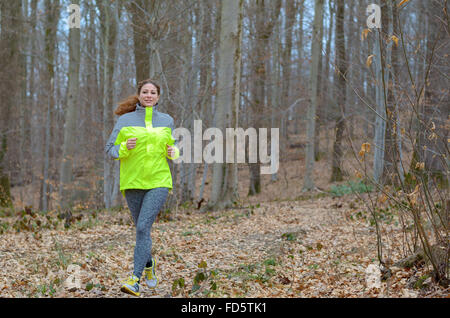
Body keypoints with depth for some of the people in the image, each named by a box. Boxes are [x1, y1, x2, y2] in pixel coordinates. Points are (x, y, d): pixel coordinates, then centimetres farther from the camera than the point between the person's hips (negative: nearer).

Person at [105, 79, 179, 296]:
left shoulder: (167, 120, 9)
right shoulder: (125, 120, 4)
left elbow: (172, 146, 22)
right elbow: (110, 149, 5)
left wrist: (173, 152, -1)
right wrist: (124, 147, -16)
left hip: (159, 182, -1)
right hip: (132, 181, 1)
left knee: (143, 227, -15)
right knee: (141, 229, 10)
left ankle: (135, 279, -17)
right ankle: (148, 265, 39)